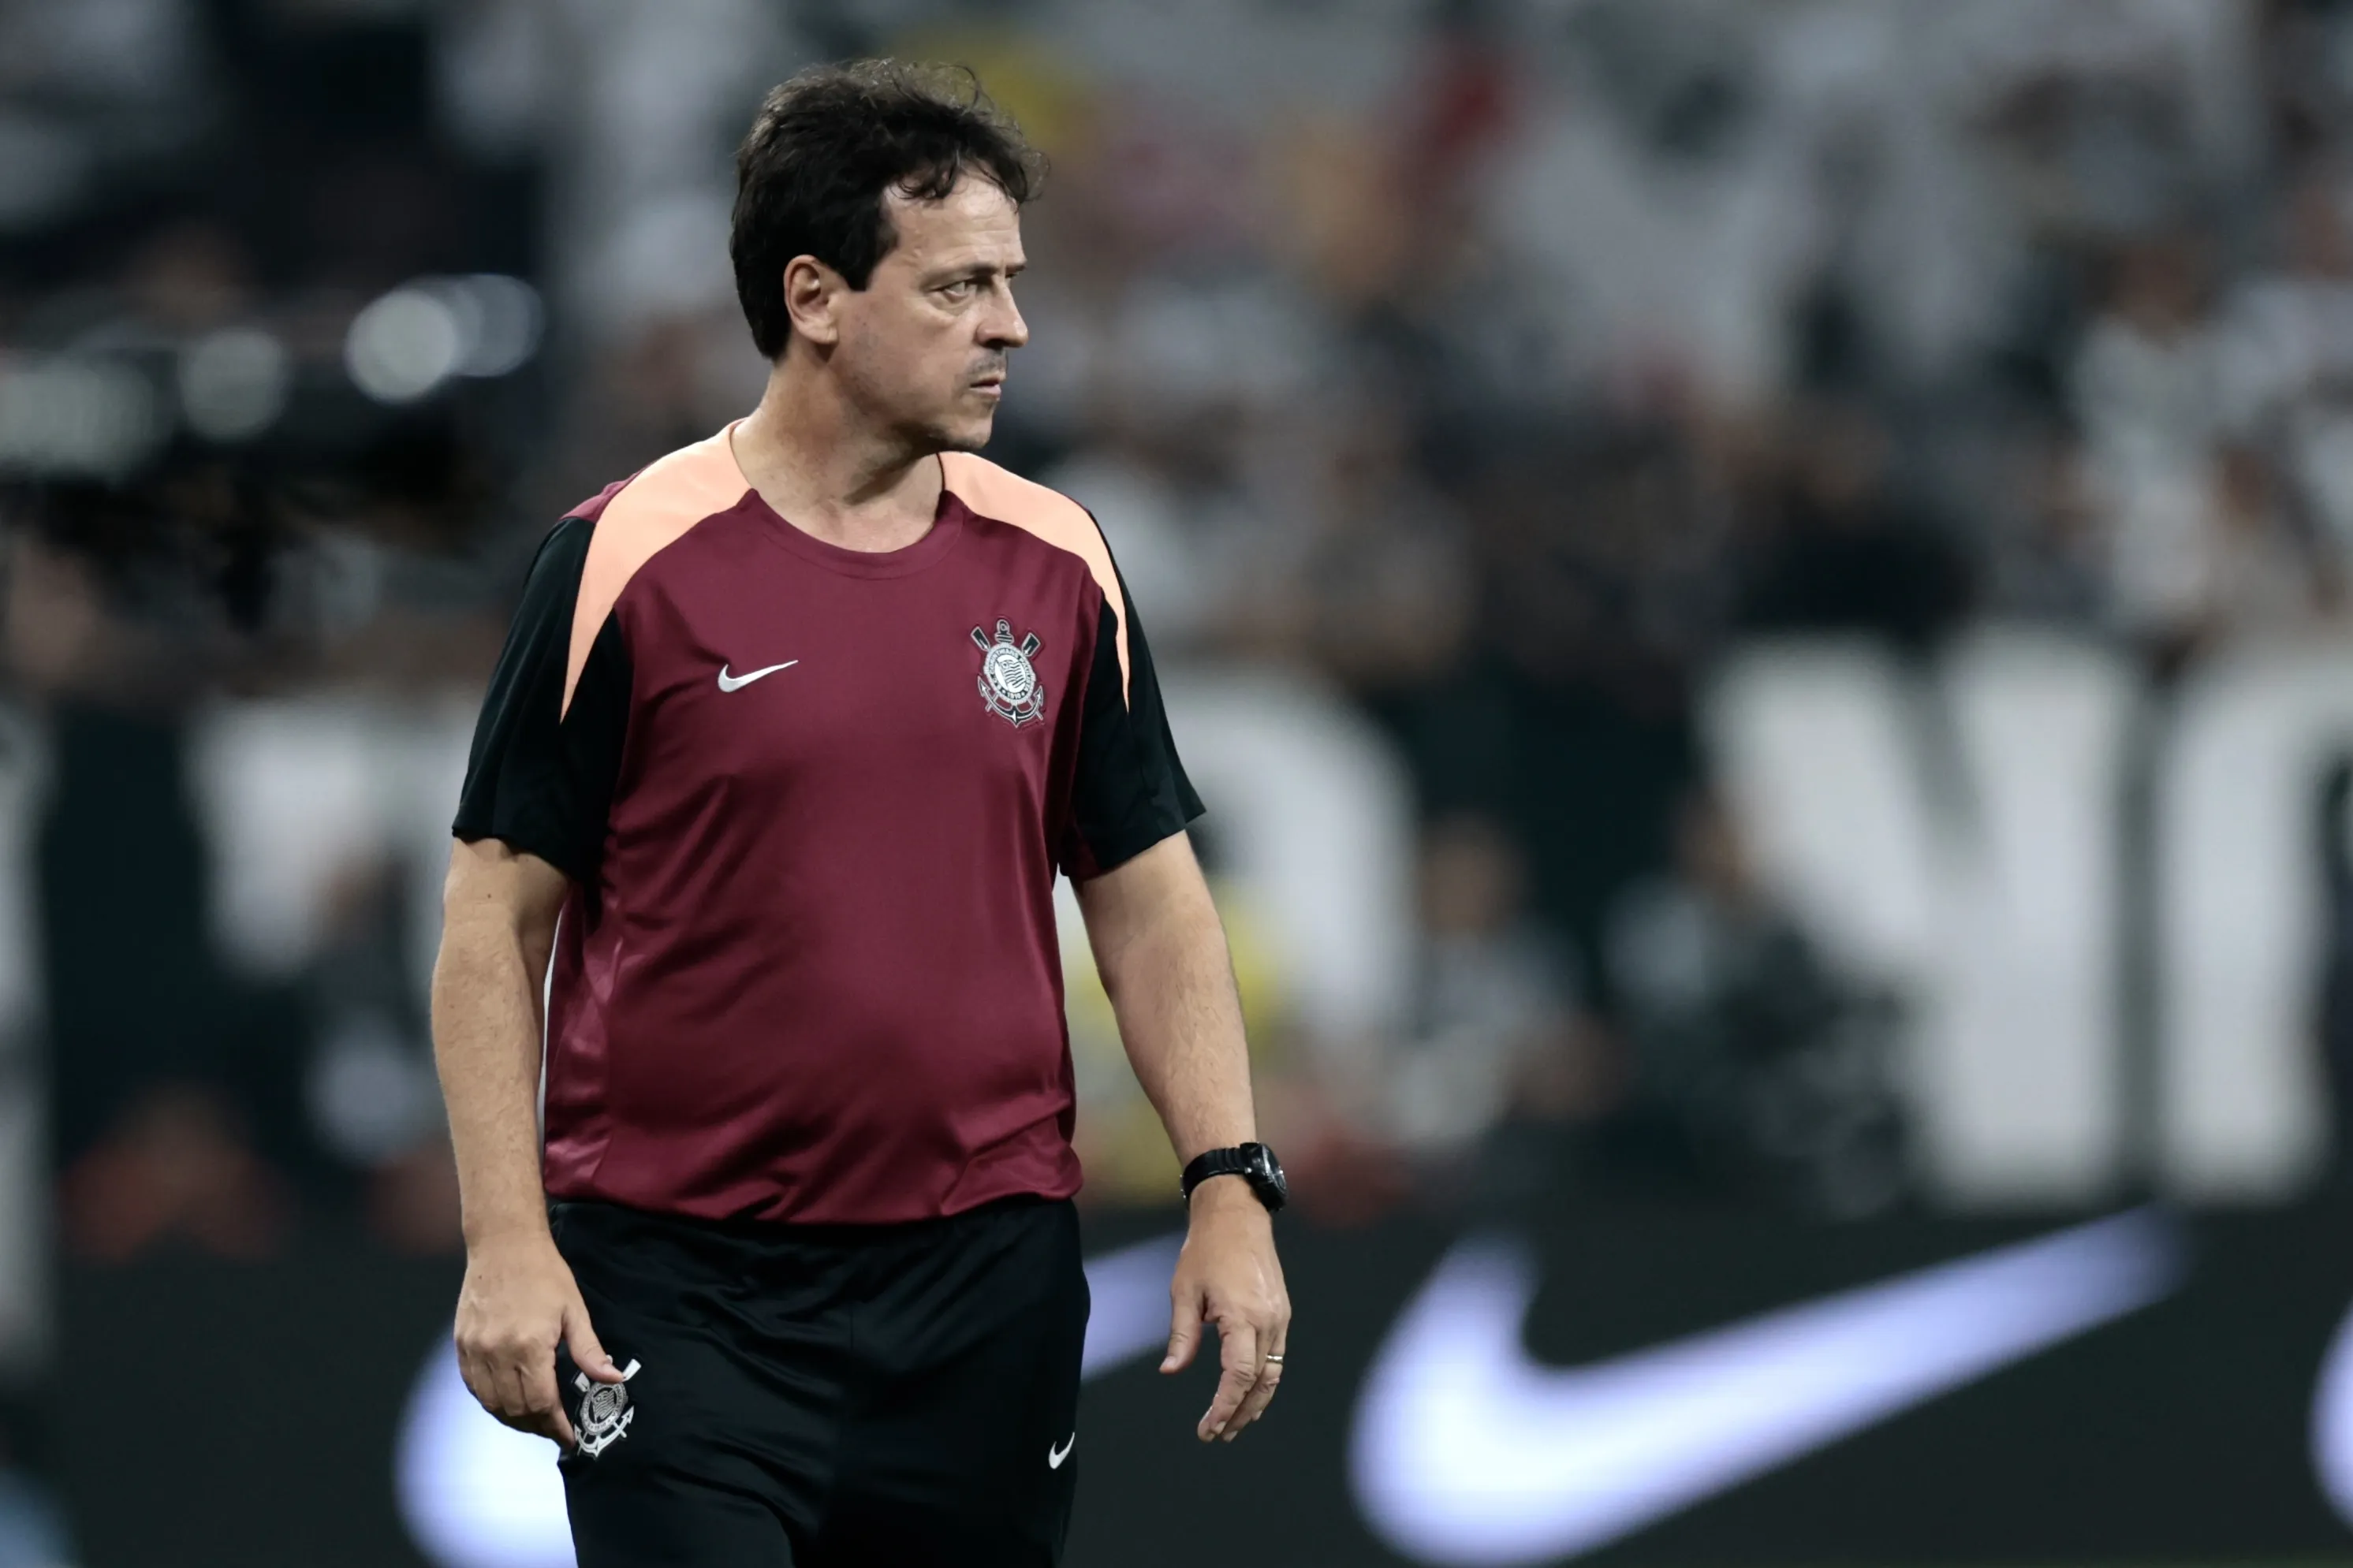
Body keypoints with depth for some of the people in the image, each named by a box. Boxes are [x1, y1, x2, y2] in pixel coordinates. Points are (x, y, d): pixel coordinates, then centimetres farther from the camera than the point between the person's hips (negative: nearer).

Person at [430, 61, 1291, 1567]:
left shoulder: (1060, 566, 7)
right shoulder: (627, 565, -6)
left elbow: (1149, 897, 11)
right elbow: (498, 919, -3)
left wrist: (1232, 1187, -2)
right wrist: (508, 1242, -11)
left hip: (981, 1275, 4)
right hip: (675, 1287, -4)